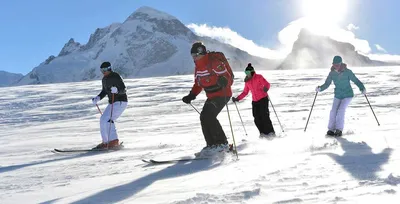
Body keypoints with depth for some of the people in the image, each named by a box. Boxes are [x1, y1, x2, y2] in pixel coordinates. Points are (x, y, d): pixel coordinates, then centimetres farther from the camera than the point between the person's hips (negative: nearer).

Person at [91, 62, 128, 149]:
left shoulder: (116, 77, -15)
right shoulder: (104, 79, 8)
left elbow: (124, 90, -18)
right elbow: (104, 91, 20)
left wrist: (117, 90, -37)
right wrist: (98, 98, 4)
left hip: (121, 102, -9)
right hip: (112, 103, 9)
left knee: (108, 119, -19)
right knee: (103, 120, 6)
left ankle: (114, 141, -13)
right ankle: (106, 142, 13)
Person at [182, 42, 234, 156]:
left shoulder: (214, 62, -18)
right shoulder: (198, 66, 8)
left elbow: (227, 76, -22)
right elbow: (198, 83, 17)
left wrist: (223, 82, -44)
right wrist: (191, 95, 6)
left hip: (222, 94, -9)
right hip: (211, 96, 9)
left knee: (208, 116, -20)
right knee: (204, 117, 5)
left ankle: (222, 143, -11)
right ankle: (212, 145, 13)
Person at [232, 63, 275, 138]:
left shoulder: (259, 77, -4)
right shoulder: (247, 81, 12)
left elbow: (267, 84, -10)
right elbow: (245, 92, 18)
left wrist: (266, 88, -34)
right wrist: (237, 99, 9)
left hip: (263, 99, -5)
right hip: (255, 101, 6)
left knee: (264, 116, -14)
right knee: (257, 118, -5)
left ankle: (271, 132, -5)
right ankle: (263, 133, 3)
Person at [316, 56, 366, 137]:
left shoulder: (347, 72, -15)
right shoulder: (332, 73, -7)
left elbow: (356, 80, -8)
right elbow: (326, 84, -4)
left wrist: (362, 88, -20)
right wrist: (320, 88, -22)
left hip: (348, 95, -3)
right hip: (337, 95, 3)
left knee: (341, 110, -18)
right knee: (333, 111, -10)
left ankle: (339, 130, -8)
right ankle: (331, 129, 2)